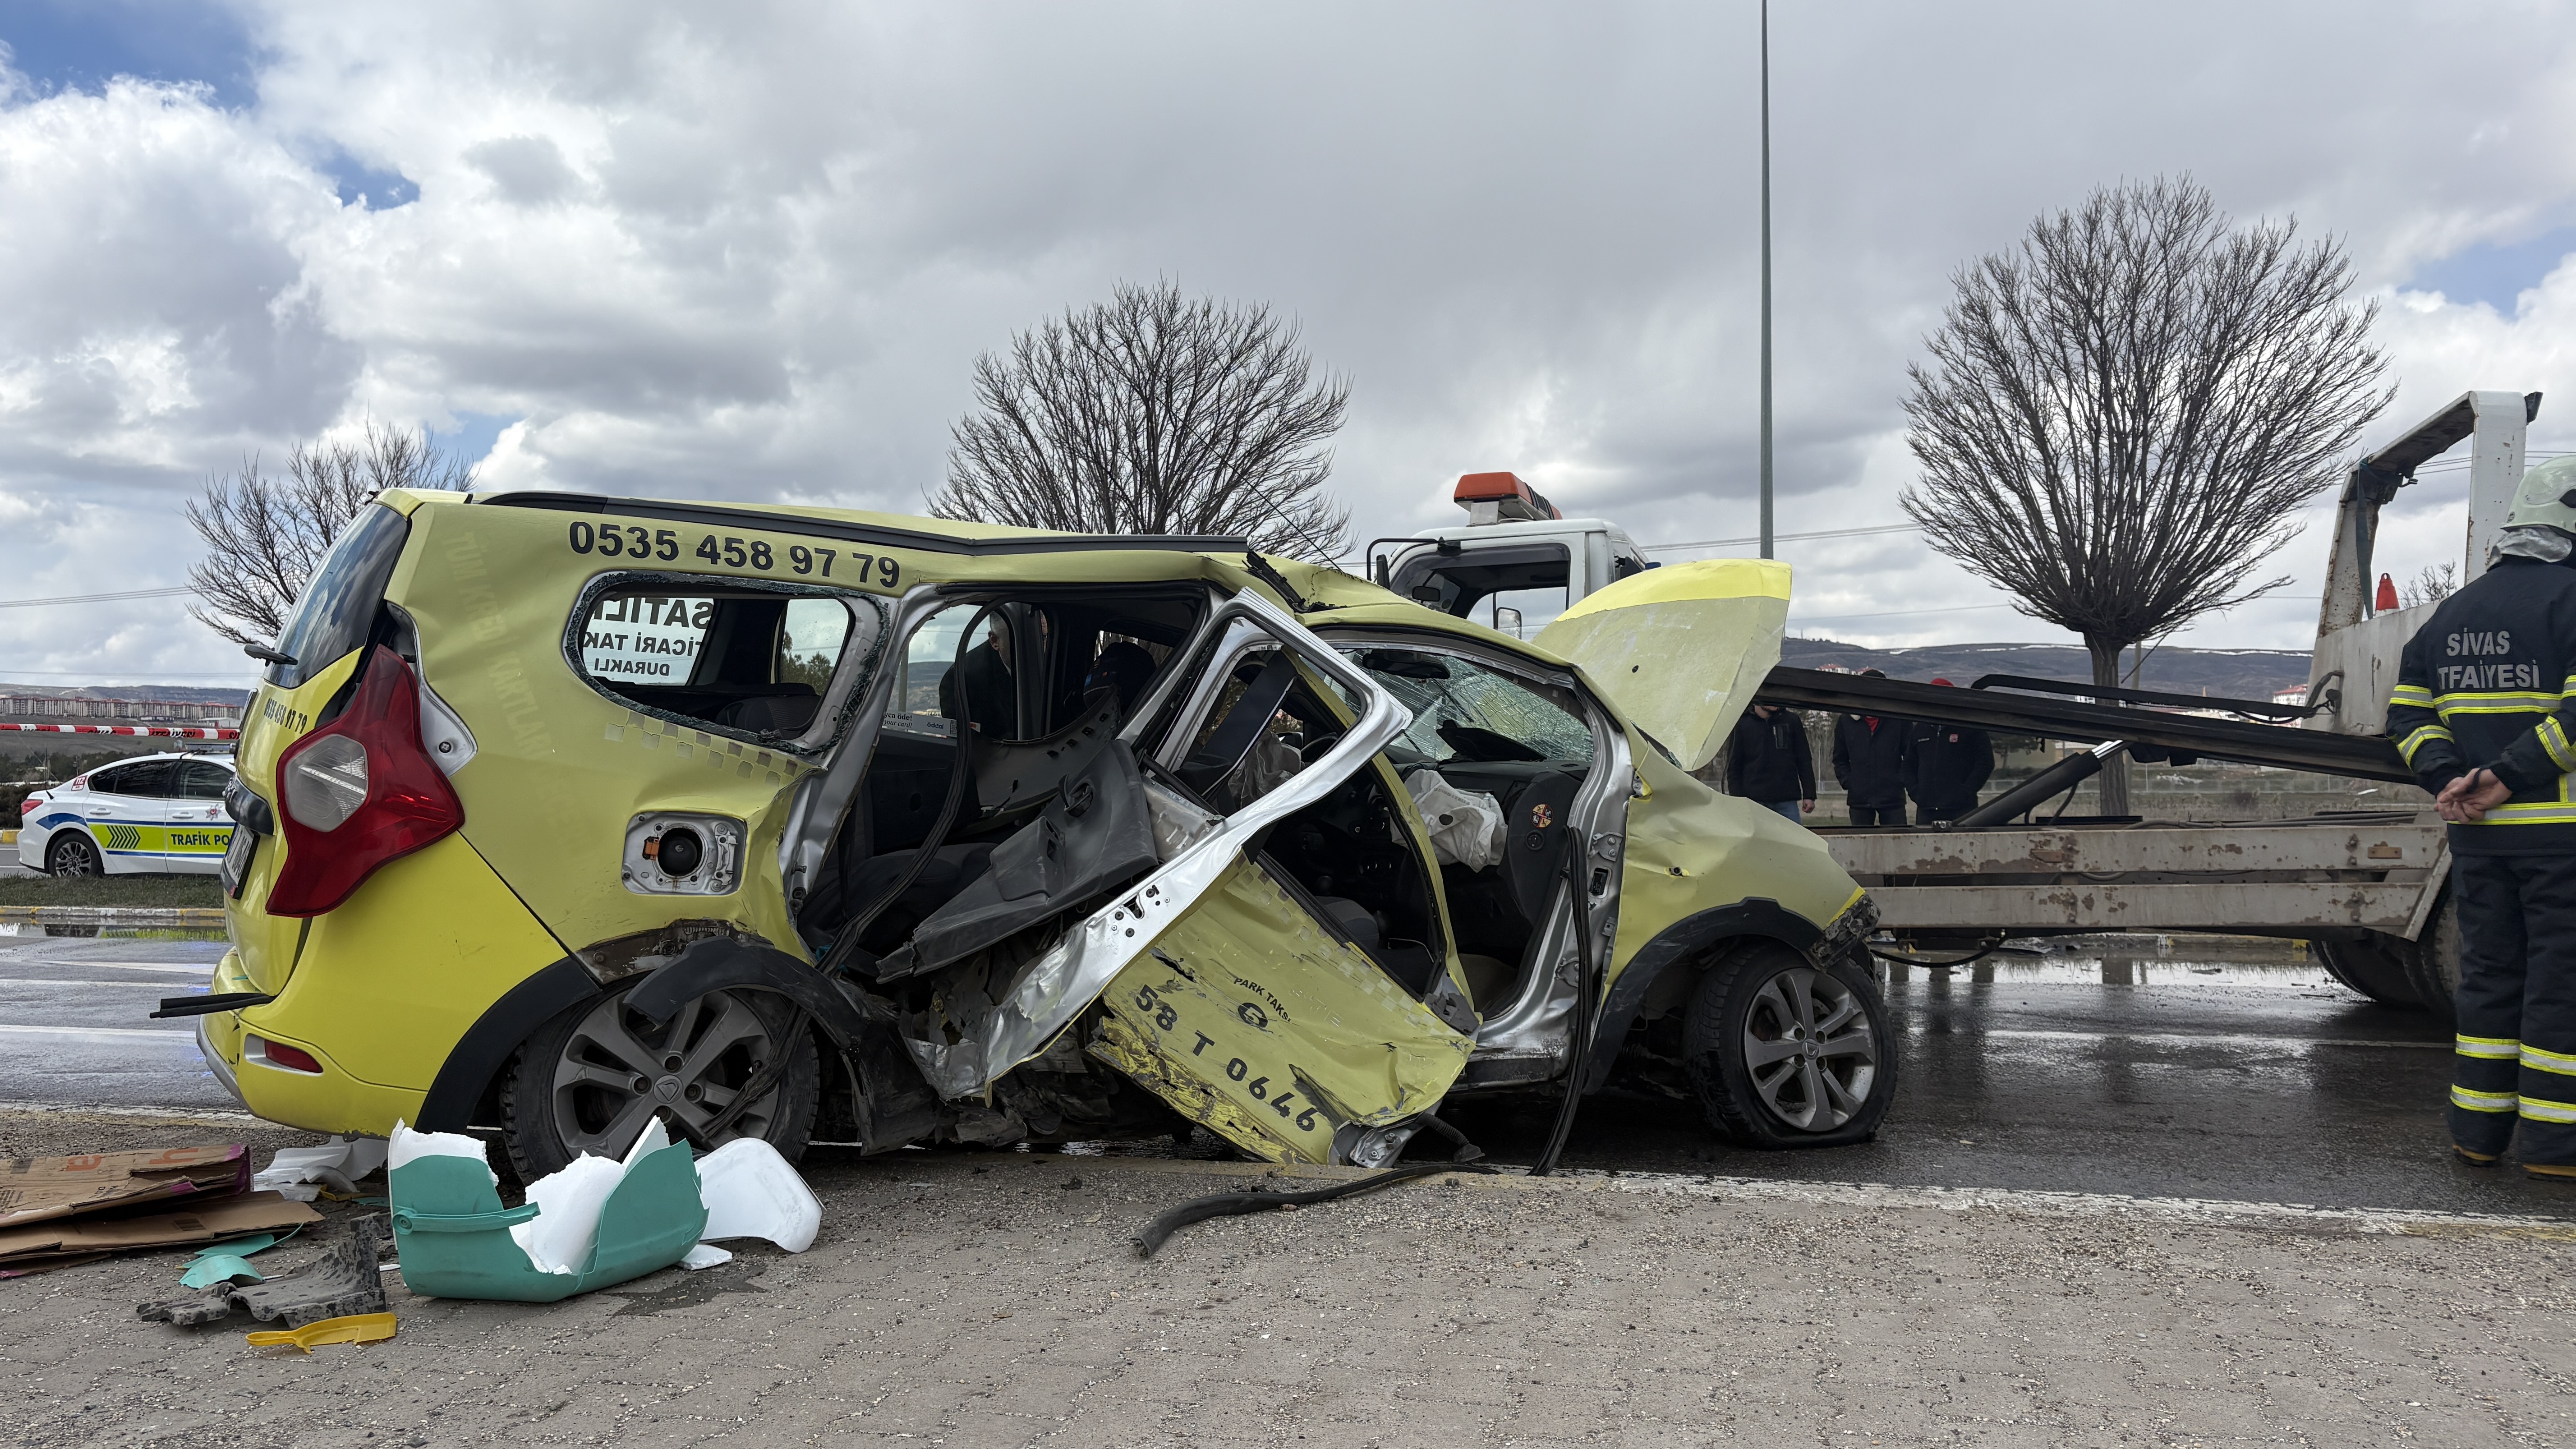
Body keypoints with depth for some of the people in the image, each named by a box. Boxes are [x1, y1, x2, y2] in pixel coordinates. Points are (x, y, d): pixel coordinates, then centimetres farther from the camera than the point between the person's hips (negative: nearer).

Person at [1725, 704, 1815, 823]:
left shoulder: (1792, 721, 10)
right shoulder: (1742, 725, 5)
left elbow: (1805, 762, 12)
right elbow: (1733, 767, 6)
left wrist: (1809, 795, 4)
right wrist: (1739, 801, -3)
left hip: (1787, 801, 1)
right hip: (1754, 800, -1)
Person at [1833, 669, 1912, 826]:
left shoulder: (1900, 720, 2)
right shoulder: (1846, 722, 8)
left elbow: (1911, 755, 6)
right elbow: (1840, 759, 14)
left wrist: (1902, 781, -4)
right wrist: (1848, 783, 2)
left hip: (1893, 797, -1)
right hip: (1859, 798, 2)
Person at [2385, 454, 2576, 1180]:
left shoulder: (2455, 610, 13)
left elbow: (2409, 713, 10)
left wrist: (2449, 780, -1)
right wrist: (2511, 778, -18)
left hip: (2476, 830, 6)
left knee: (2489, 974, 13)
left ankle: (2477, 1130, 17)